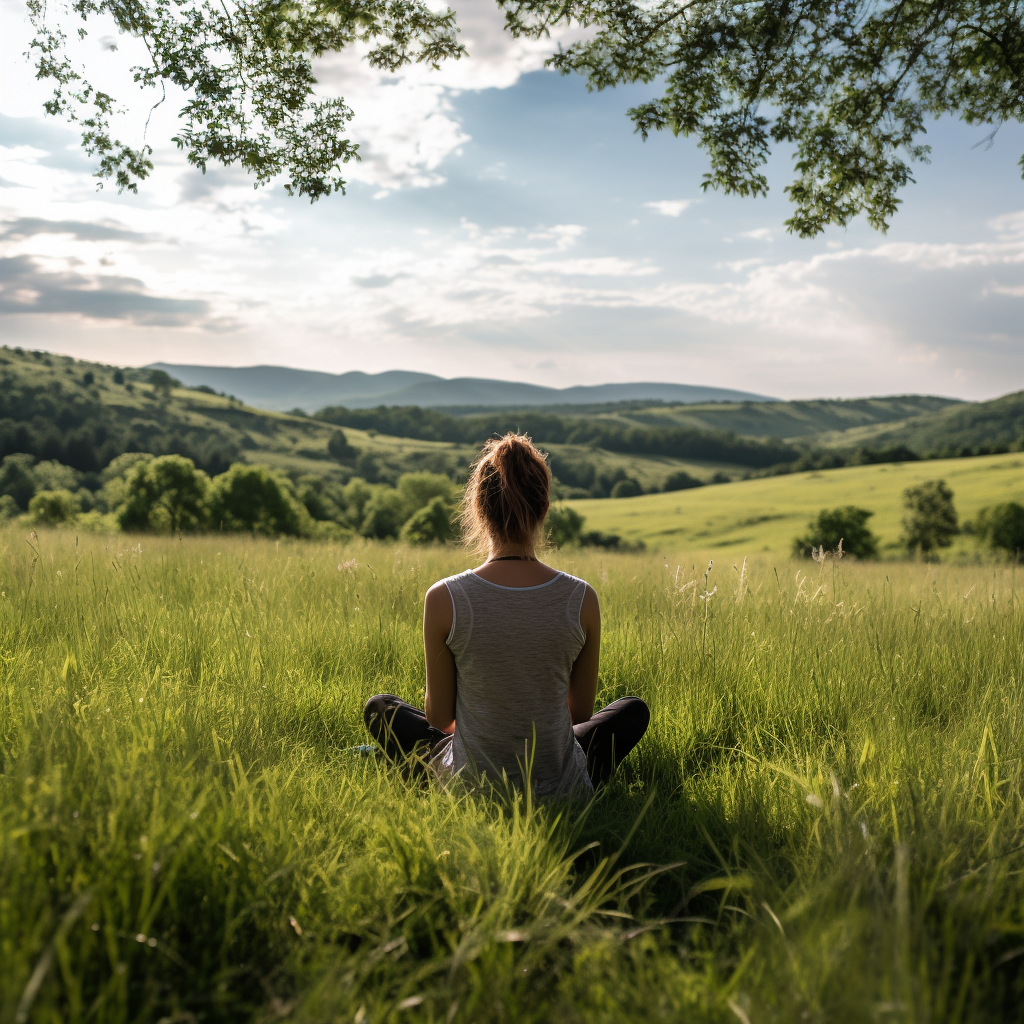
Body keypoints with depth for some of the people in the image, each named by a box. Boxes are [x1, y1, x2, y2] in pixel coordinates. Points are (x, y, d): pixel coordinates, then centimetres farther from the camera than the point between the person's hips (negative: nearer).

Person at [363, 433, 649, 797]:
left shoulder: (444, 599, -18)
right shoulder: (583, 599, -14)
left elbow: (439, 717, -5)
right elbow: (581, 712, 1)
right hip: (564, 789, 1)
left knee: (378, 707, 27)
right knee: (633, 710, 31)